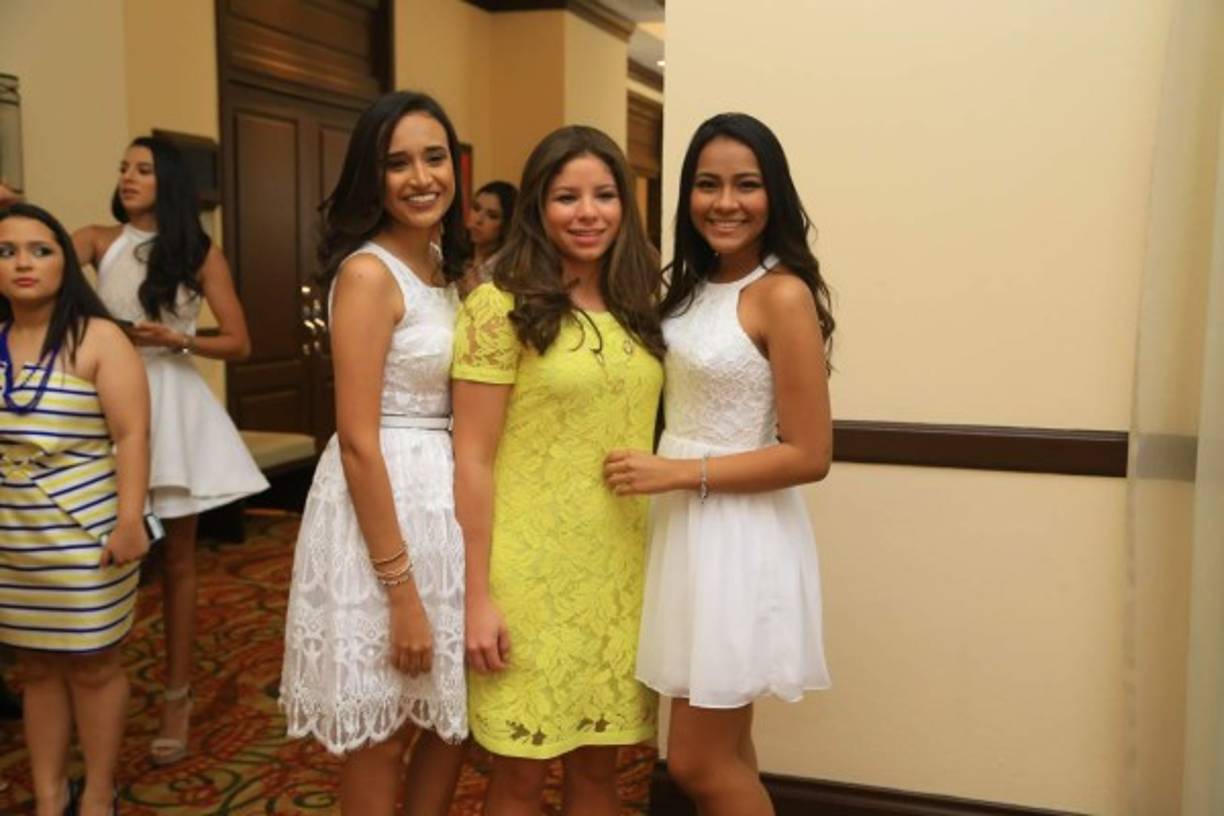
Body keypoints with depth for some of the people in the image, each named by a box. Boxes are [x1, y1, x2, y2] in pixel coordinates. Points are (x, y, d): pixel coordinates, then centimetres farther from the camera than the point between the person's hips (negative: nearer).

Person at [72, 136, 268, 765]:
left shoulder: (200, 254, 3)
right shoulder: (98, 241, 6)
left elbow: (239, 343, 0)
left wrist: (175, 340, -14)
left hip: (173, 403, -1)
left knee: (177, 555, 7)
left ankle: (177, 697, 17)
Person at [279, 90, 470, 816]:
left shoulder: (447, 269, 10)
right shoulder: (368, 272, -15)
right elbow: (358, 440, -20)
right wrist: (401, 589, -21)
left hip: (446, 498, 8)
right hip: (383, 503, -8)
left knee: (457, 716, 19)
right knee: (383, 733, 9)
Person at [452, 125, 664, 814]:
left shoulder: (638, 308, 8)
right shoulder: (501, 306, -9)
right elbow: (473, 460, -10)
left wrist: (660, 564, 10)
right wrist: (477, 596, -12)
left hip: (621, 573, 5)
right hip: (532, 573, -4)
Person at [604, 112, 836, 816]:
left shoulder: (783, 294, -15)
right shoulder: (692, 288, 8)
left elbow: (808, 455, -17)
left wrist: (677, 473, -17)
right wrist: (659, 475, 3)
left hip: (742, 537, -7)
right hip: (682, 527, 8)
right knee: (721, 751, 18)